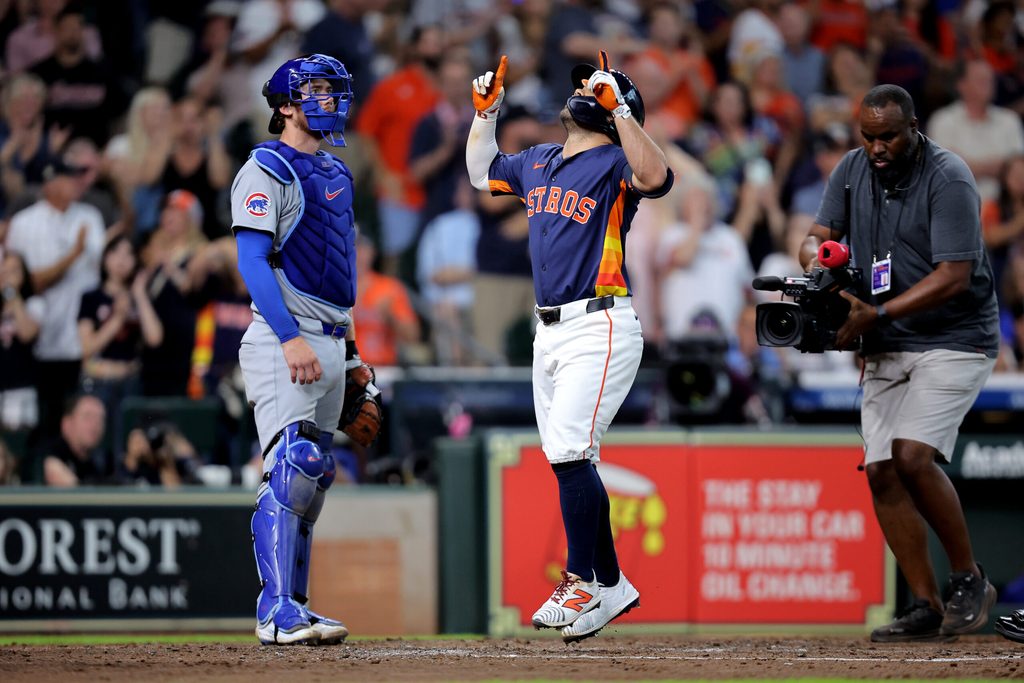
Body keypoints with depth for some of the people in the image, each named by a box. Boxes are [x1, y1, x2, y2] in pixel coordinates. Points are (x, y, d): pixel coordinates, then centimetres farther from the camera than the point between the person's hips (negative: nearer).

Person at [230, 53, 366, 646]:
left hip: (330, 344, 9)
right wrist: (291, 339, -24)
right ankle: (276, 613, -21)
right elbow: (253, 261, -16)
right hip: (284, 339, -9)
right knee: (292, 468, -17)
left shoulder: (335, 172, 19)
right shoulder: (267, 170, -8)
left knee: (316, 476, 9)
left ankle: (294, 608, 13)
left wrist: (350, 345, 19)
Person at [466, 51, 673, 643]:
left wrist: (618, 108, -28)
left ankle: (582, 584, -12)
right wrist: (486, 112, 20)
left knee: (569, 450, -17)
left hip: (600, 327, -8)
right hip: (551, 329, 8)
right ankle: (611, 584, 16)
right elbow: (482, 172, 34)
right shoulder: (539, 163, 17)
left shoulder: (615, 163, -7)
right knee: (572, 461, 9)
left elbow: (655, 178, -29)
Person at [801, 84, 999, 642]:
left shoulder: (948, 179, -16)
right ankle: (926, 608, 3)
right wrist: (818, 257, -20)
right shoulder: (853, 171, 5)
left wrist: (878, 315, -30)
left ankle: (970, 581, -6)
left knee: (912, 456, -22)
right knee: (881, 470, -3)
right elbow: (818, 236, 5)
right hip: (886, 347, 7)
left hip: (954, 340, -7)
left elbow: (954, 276, -22)